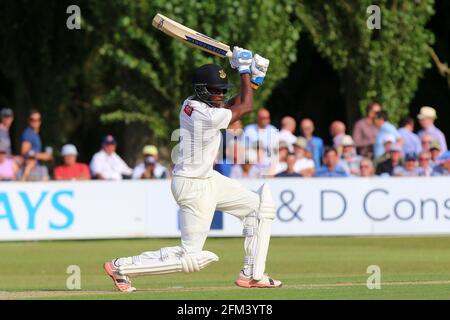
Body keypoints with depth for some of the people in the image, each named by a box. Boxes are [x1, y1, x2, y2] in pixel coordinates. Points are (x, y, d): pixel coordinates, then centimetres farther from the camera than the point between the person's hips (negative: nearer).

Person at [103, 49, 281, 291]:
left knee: (260, 206, 13)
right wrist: (244, 71, 1)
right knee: (191, 257, -5)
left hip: (207, 179, 10)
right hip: (193, 187, -10)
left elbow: (232, 105, 15)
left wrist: (254, 80, 5)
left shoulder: (191, 104, 1)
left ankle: (252, 275, 15)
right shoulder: (208, 116, -25)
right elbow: (246, 108, -9)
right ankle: (120, 267, 2)